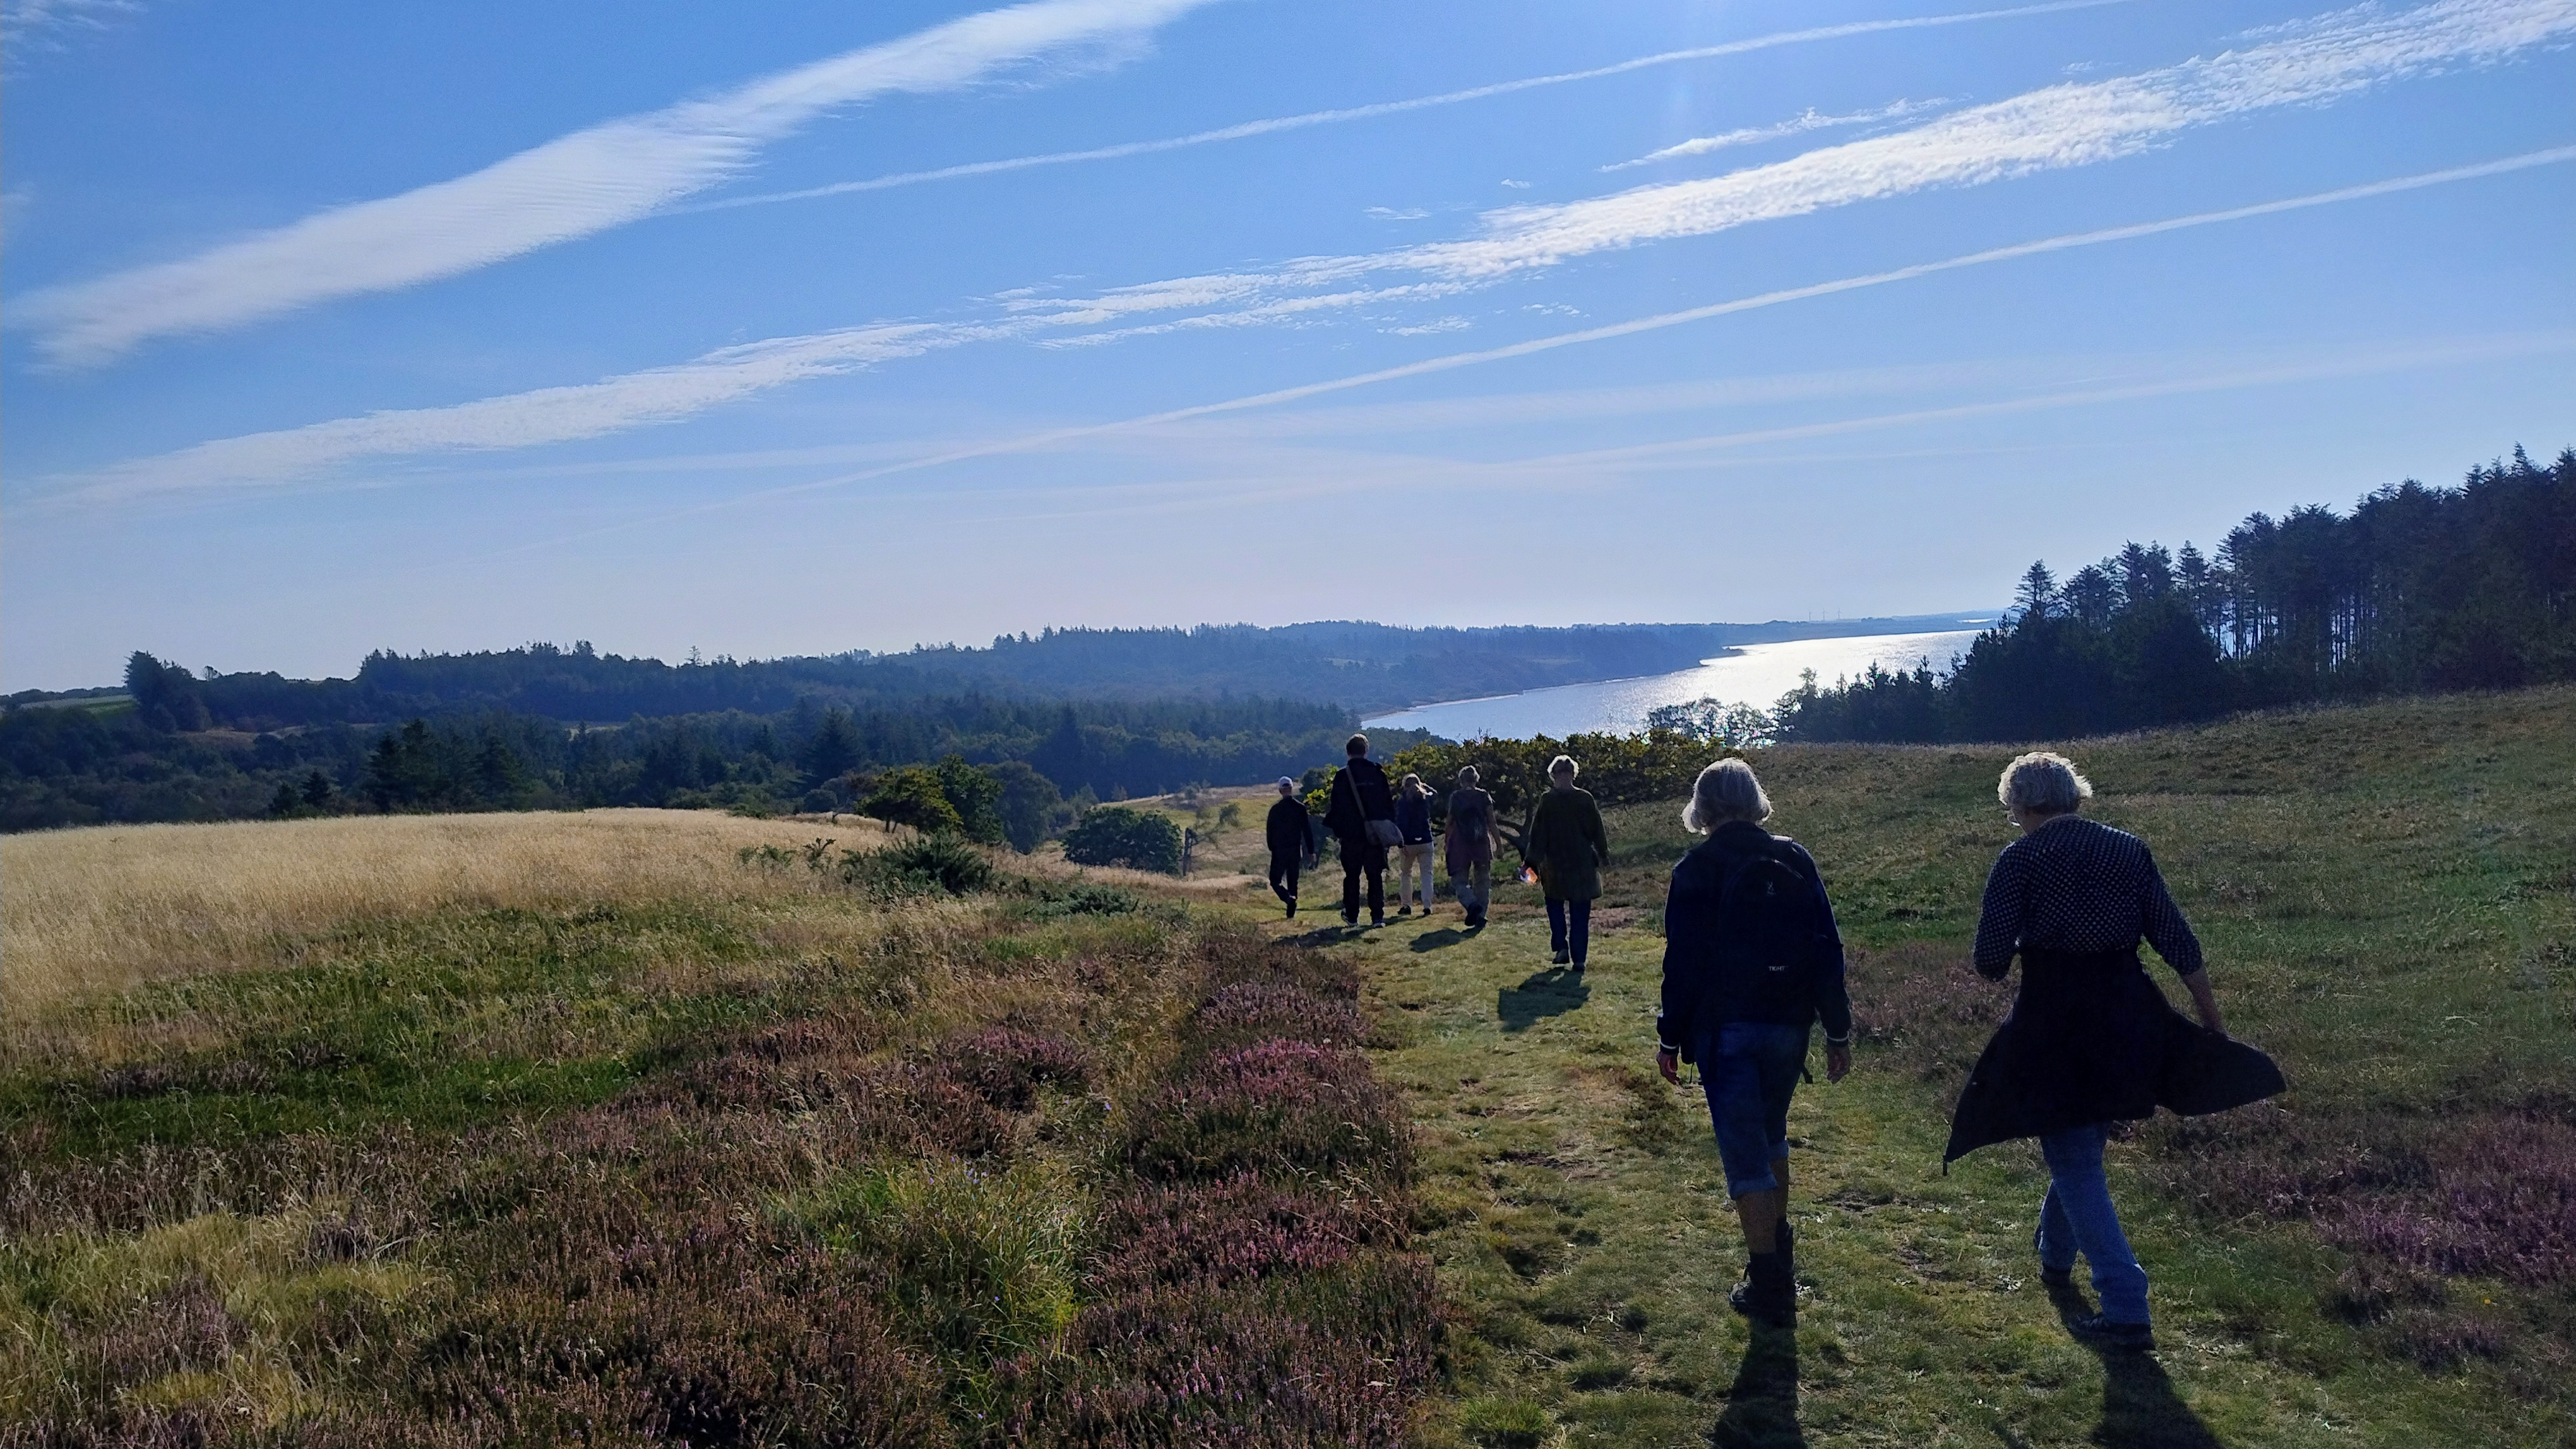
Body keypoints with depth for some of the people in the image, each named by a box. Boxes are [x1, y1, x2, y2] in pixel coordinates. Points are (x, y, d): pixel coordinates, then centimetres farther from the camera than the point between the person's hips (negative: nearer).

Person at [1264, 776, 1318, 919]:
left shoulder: (1275, 809, -6)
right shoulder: (1301, 808, -3)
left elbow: (1269, 832, 0)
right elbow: (1307, 831, -2)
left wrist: (1272, 849, 15)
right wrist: (1311, 852, 3)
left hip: (1279, 851, -2)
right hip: (1295, 850, 2)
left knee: (1275, 881, 5)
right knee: (1292, 881, 13)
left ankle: (1289, 899, -22)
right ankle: (1291, 912, 11)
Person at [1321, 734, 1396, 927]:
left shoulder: (1342, 775, -5)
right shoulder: (1378, 773, 3)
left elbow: (1337, 806, -4)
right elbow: (1388, 802, 7)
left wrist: (1336, 830, 7)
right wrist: (1389, 828, 14)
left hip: (1351, 833, -1)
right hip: (1376, 834, 2)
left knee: (1352, 876, 9)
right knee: (1376, 875, 3)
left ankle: (1351, 916, 13)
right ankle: (1378, 916, -2)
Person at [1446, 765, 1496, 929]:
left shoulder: (1455, 797, -1)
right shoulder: (1484, 797, 2)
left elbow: (1449, 823, 1)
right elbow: (1492, 823, 1)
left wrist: (1447, 844, 12)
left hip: (1460, 845, -2)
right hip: (1482, 845, 2)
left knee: (1459, 880, 4)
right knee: (1482, 880, 12)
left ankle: (1472, 904, -24)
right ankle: (1480, 916, 5)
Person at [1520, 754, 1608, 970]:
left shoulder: (1547, 800, -9)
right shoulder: (1586, 799, -4)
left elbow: (1537, 833, -7)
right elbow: (1598, 831, 4)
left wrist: (1531, 861, -1)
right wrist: (1603, 857, 16)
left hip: (1555, 865, -1)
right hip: (1583, 865, 1)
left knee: (1555, 905, 19)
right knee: (1580, 913, 7)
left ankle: (1561, 947, 6)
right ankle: (1579, 958, 4)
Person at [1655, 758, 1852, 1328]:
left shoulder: (1696, 870, -8)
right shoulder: (1795, 860, 2)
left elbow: (1683, 961, -9)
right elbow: (1827, 950, 2)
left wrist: (1671, 1038, 0)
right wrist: (1838, 1031, 9)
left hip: (1726, 1029, -4)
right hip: (1788, 1024, 5)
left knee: (1745, 1153, 3)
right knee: (1770, 1135, 24)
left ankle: (1769, 1285, 6)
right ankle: (1779, 1251, 36)